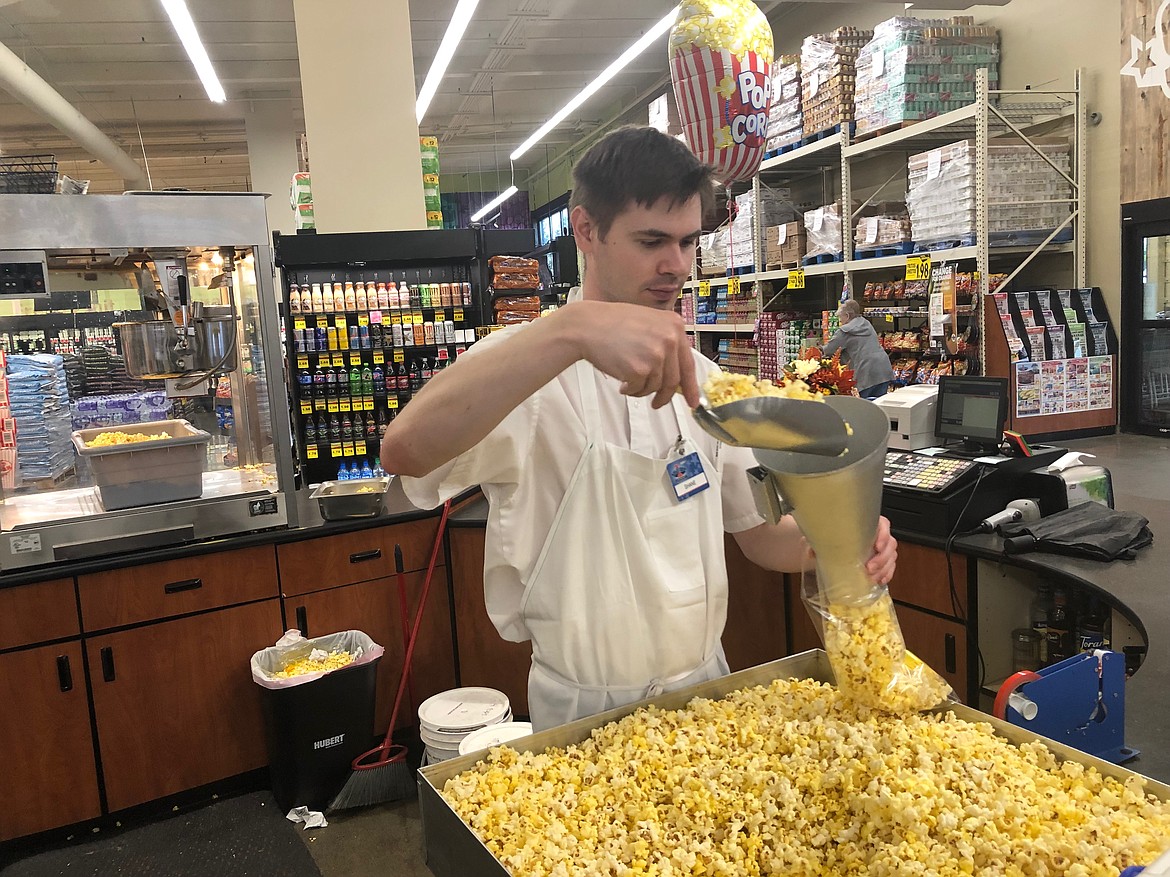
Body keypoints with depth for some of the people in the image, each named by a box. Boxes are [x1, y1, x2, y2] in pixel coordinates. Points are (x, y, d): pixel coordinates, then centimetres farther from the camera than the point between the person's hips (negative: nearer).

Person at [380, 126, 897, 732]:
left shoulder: (702, 380, 3)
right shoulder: (526, 367, -17)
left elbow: (758, 532, 8)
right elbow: (405, 450, -38)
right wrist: (572, 328, -48)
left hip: (705, 689, 6)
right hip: (586, 717, -6)